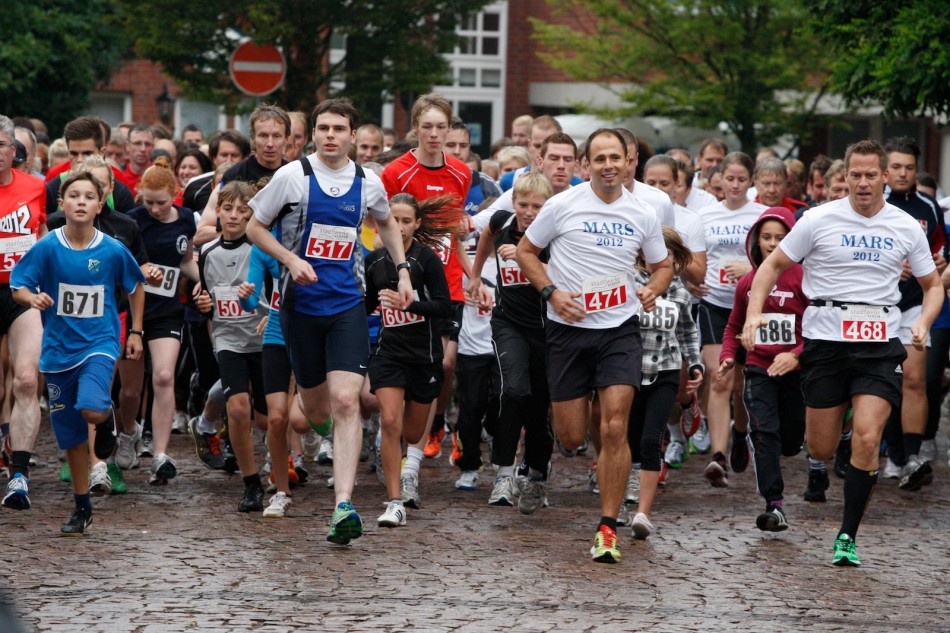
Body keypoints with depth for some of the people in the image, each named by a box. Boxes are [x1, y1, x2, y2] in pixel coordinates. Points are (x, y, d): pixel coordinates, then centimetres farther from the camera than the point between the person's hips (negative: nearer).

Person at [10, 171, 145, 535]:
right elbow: (18, 286, -5)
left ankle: (108, 419, 10)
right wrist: (33, 298, -27)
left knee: (92, 410, -28)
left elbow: (135, 287, 10)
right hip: (59, 349, 2)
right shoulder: (47, 248, -8)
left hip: (99, 343, -2)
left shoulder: (113, 251, -7)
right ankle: (82, 508, 24)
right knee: (71, 435, 8)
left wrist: (136, 332, 9)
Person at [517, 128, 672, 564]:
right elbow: (526, 251, 5)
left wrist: (653, 290, -5)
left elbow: (662, 265, 17)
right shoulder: (563, 205, -3)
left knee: (614, 429, -13)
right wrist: (551, 292, -9)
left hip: (620, 330, 0)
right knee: (571, 438, 2)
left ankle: (607, 528, -7)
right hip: (568, 329, 0)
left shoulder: (642, 215, 4)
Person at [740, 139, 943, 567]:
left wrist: (923, 323, -4)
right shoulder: (819, 220, -1)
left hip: (880, 344, 1)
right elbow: (773, 265, 6)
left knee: (867, 439, -15)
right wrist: (754, 312, -9)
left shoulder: (906, 227, 6)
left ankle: (847, 537, -2)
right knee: (820, 450, 2)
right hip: (826, 340, -1)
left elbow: (933, 285, 16)